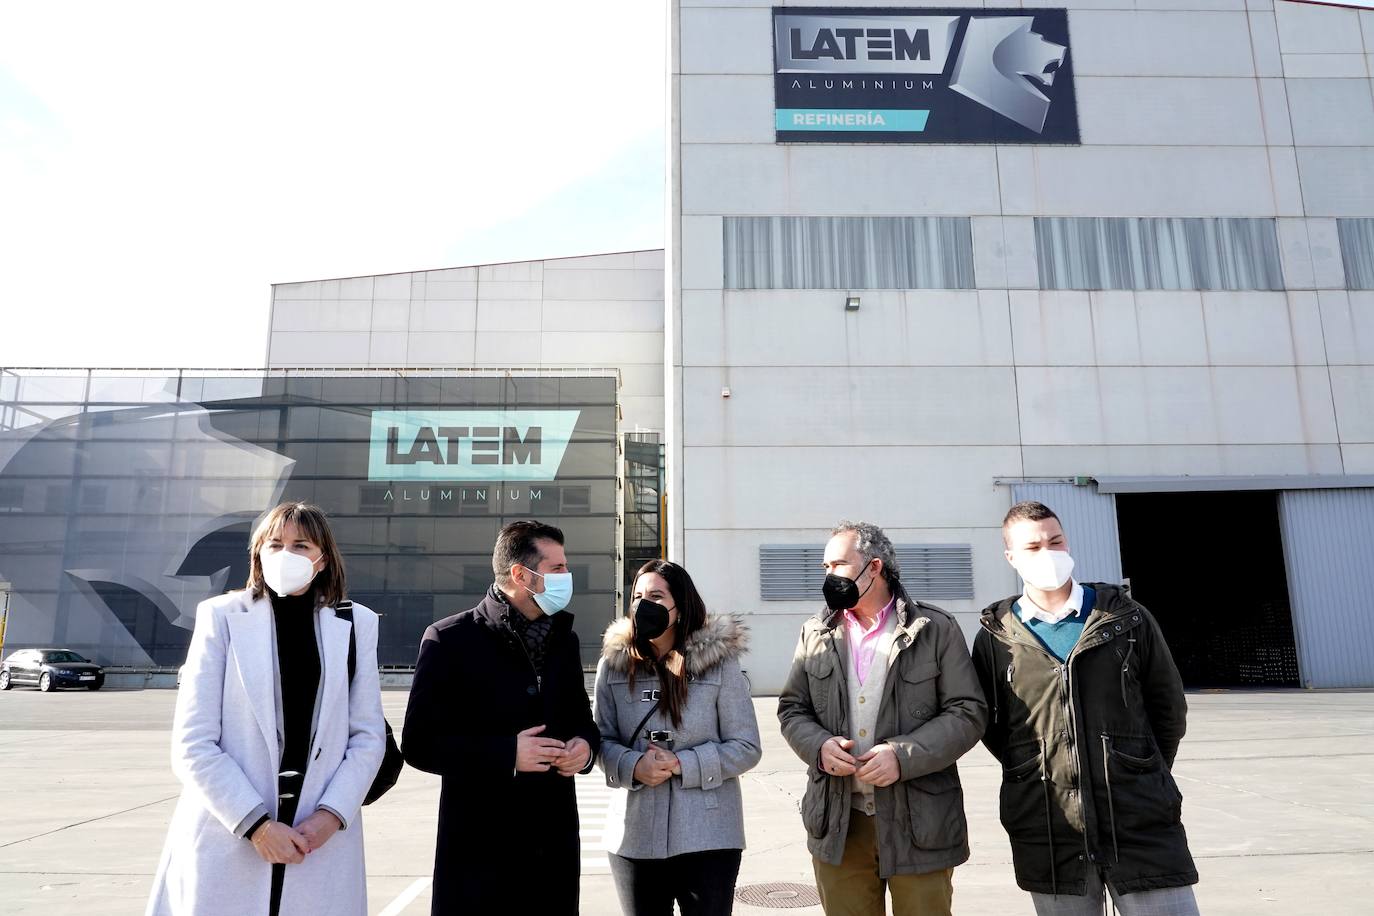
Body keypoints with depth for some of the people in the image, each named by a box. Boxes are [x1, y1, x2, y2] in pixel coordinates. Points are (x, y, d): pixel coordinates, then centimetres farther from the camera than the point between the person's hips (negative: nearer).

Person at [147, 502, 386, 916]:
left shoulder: (356, 624, 3)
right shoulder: (222, 616, -2)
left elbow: (368, 736, 3)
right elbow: (193, 745, -5)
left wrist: (332, 814, -9)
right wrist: (255, 824, -11)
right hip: (227, 846, -1)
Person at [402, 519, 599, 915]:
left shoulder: (563, 639, 9)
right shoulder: (450, 640, -9)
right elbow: (418, 744, -10)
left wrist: (585, 743, -4)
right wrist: (506, 753, -19)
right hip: (479, 851, -5)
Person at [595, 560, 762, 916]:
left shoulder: (719, 662, -6)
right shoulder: (614, 663, 0)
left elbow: (746, 748, -6)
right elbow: (603, 740, 5)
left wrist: (682, 764, -17)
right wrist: (633, 766, -16)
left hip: (708, 835, -2)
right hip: (636, 836, 2)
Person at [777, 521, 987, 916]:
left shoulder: (937, 629, -3)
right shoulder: (816, 633, 8)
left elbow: (968, 713, -6)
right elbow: (792, 708, 10)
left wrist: (904, 755, -18)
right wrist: (819, 745, -11)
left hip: (919, 821, -2)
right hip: (838, 824, 3)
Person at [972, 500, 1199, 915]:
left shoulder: (1127, 619, 4)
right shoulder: (995, 635, 1)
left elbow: (1169, 707, 10)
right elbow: (989, 724, 9)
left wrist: (1145, 779, 9)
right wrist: (1038, 775, 5)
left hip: (1142, 823, 0)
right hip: (1048, 836, 0)